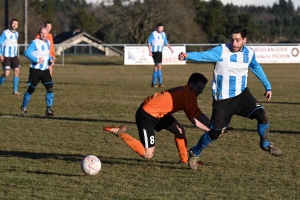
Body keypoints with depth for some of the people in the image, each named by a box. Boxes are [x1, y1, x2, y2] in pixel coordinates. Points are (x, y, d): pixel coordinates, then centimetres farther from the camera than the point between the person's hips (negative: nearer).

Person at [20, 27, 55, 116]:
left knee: (50, 88, -10)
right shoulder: (35, 43, -12)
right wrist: (36, 60, -30)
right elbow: (27, 53, -23)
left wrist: (51, 60, 5)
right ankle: (24, 108, 24)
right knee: (31, 89, 3)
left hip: (45, 70, 5)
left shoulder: (48, 43, 9)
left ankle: (48, 109, -3)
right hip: (35, 70, -5)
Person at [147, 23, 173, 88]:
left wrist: (170, 48, 2)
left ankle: (153, 83, 16)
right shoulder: (153, 34, -11)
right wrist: (150, 51, -17)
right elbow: (149, 42, -9)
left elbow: (166, 42, 17)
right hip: (155, 51, -7)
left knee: (156, 67, 10)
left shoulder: (163, 34, 8)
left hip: (160, 51, 7)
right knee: (159, 66, -14)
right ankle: (160, 83, -14)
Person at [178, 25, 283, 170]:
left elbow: (257, 68, 18)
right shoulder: (222, 51, -18)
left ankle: (265, 144, 13)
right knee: (214, 133, 1)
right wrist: (187, 56, -51)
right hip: (223, 99, -4)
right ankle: (194, 153, 27)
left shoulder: (249, 53, -2)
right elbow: (203, 56, -32)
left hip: (242, 94, 4)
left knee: (262, 116, -15)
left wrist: (268, 87, 25)